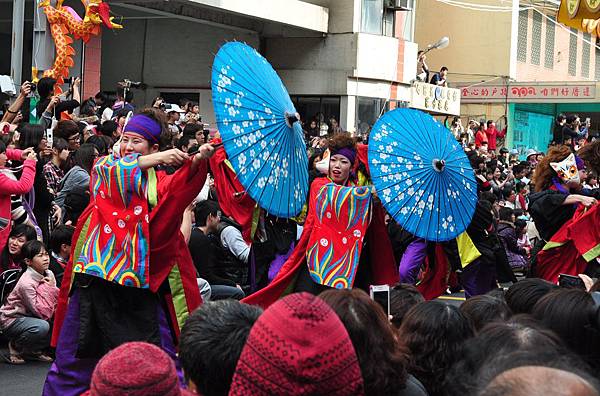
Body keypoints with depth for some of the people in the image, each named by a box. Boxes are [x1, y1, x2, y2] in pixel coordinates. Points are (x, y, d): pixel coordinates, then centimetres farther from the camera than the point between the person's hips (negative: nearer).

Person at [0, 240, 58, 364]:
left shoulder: (49, 274, -4)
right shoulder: (26, 283, -25)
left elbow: (56, 303, -4)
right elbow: (44, 314, -27)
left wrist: (53, 288, -21)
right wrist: (49, 288, -23)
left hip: (29, 317, 8)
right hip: (12, 320, -8)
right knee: (42, 327, -34)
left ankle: (34, 351, 4)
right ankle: (15, 347, -6)